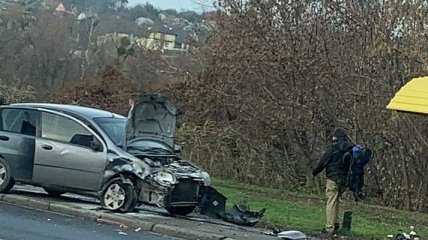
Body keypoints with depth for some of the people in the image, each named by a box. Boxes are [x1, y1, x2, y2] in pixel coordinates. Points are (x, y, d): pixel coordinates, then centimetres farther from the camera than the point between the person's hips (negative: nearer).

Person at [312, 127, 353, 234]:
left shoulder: (332, 147, -8)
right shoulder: (350, 148, 8)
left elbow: (323, 162, -8)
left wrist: (314, 173, 6)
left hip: (333, 178, -6)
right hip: (345, 180, 6)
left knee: (331, 202, -3)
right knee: (335, 200, 20)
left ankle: (330, 227, -6)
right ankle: (334, 222, 13)